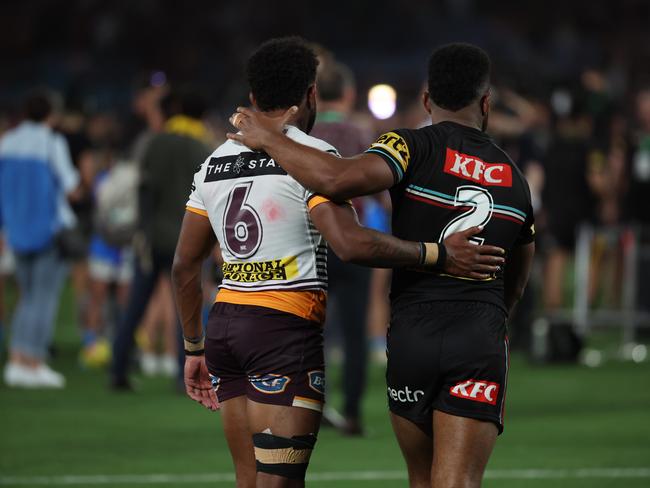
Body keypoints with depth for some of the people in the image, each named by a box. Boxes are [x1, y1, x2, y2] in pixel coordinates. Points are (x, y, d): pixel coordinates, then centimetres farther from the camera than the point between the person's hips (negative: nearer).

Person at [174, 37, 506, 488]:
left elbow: (185, 265, 17)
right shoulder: (313, 156, -8)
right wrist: (439, 255, -17)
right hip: (285, 330, -7)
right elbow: (351, 243, -23)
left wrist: (195, 349, 25)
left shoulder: (216, 163, 14)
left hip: (225, 323, 7)